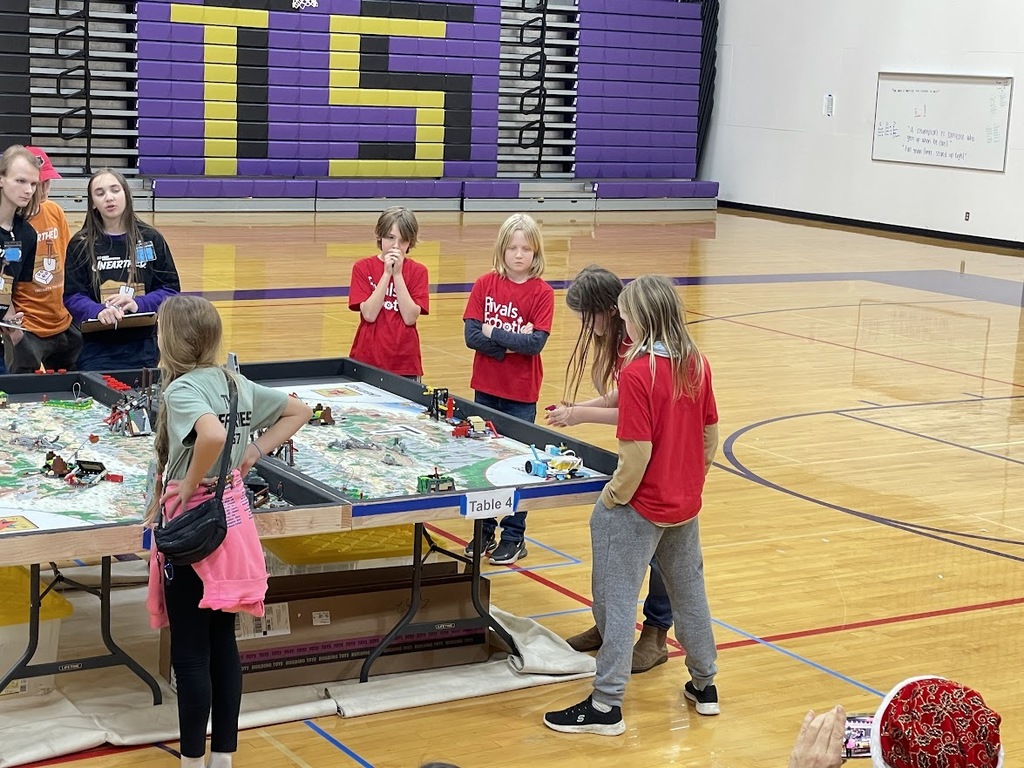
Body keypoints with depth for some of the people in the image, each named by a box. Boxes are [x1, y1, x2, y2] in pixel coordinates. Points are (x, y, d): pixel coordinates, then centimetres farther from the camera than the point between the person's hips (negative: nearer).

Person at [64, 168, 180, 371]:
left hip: (144, 348, 1)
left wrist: (138, 304, -16)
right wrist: (98, 311, -24)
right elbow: (72, 296, -3)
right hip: (97, 349, -1)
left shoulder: (151, 239, 4)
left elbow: (171, 288, 3)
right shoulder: (81, 244, 3)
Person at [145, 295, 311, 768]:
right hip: (233, 517, 8)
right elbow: (299, 412, 14)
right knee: (222, 644, 14)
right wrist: (254, 453, 7)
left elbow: (213, 434, -37)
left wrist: (189, 483, -22)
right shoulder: (235, 383, 5)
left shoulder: (181, 389, -17)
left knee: (189, 654, 2)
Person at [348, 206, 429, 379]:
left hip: (405, 362, 0)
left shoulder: (418, 271, 1)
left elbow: (410, 318, -11)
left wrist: (397, 274, -14)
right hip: (367, 358, 0)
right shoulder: (362, 267, 0)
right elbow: (369, 314, -12)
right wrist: (387, 273, -15)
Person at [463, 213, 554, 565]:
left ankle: (514, 537, 16)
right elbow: (471, 335, -9)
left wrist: (494, 333, -14)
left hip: (521, 393, -3)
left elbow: (536, 342, -18)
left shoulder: (542, 293, -7)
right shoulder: (485, 285, -1)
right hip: (485, 387, 3)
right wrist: (512, 342, -17)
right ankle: (484, 531, 24)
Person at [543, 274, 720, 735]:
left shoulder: (638, 372, -22)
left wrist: (613, 498, -10)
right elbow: (711, 433, 8)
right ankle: (704, 684, 34)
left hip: (642, 507, -7)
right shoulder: (697, 364, -1)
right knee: (689, 589, 21)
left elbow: (637, 453, -24)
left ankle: (607, 704, 7)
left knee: (617, 598, 2)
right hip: (686, 505, 7)